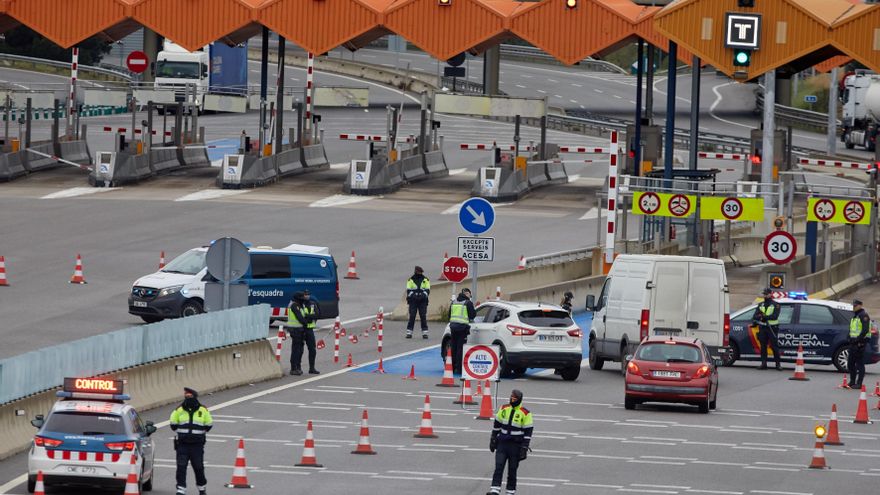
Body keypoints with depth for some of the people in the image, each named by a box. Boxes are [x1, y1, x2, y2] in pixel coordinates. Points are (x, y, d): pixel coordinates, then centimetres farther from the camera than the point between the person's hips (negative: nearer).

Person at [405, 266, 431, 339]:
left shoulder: (426, 280, 8)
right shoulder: (411, 280, 6)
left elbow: (427, 290, 3)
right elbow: (408, 290, 0)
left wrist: (423, 295, -16)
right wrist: (413, 295, -17)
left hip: (423, 301, 1)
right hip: (413, 301, -1)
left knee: (423, 316, -2)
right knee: (412, 316, -4)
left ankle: (425, 333, 2)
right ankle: (409, 332, -1)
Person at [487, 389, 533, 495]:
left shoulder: (525, 413, -7)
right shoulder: (504, 409, 6)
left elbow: (528, 432, -5)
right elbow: (497, 425, 15)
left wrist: (524, 448, -9)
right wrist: (493, 440, 14)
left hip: (515, 446, -3)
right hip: (502, 443, 3)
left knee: (512, 469, 3)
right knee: (498, 466, -8)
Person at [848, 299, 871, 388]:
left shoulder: (863, 315, -10)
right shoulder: (854, 316, 20)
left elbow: (865, 330, -20)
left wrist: (859, 339, -23)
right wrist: (850, 339, 17)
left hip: (860, 342, -10)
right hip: (853, 342, 10)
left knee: (859, 364, -8)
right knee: (850, 363, 12)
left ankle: (859, 384, -8)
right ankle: (852, 382, 20)